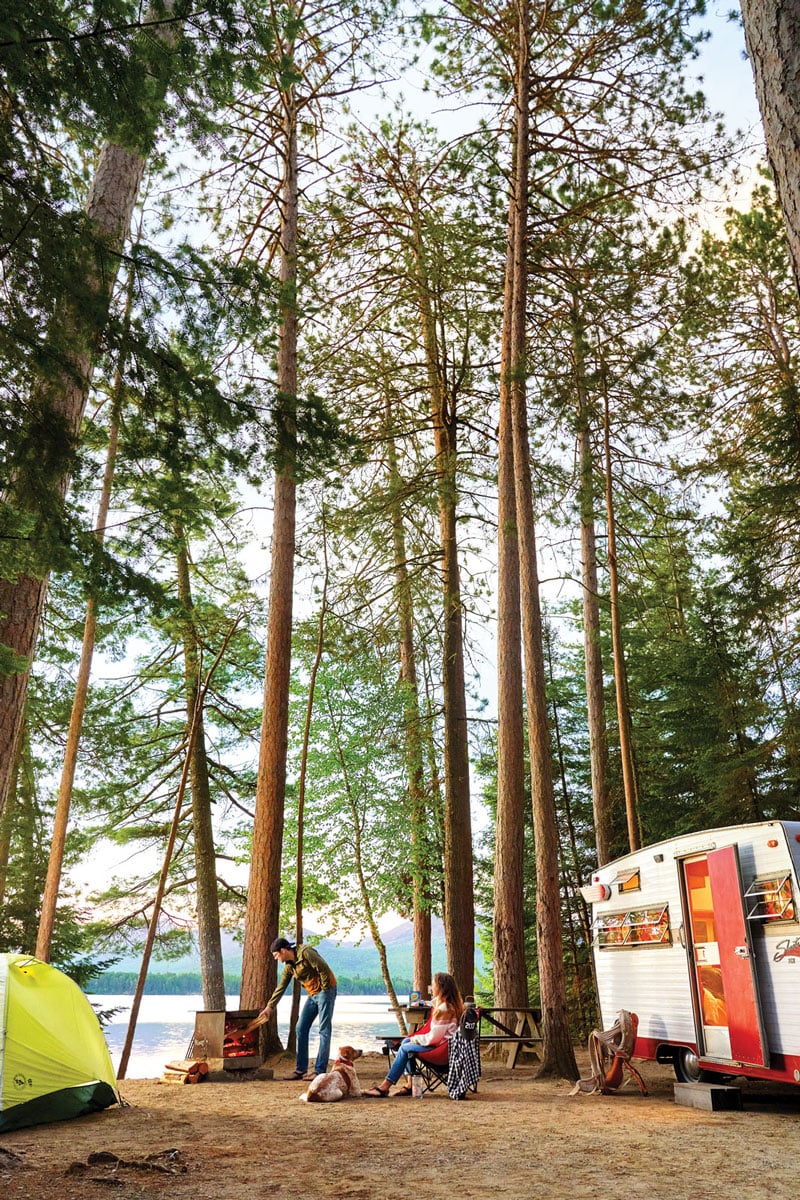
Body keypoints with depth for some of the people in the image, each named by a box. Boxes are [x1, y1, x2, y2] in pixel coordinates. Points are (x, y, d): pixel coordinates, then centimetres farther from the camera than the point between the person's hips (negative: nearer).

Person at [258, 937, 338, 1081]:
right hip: (312, 994, 9)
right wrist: (269, 1006, 10)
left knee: (324, 1030, -6)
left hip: (325, 990, -9)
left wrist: (324, 989, -13)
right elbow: (280, 988, 13)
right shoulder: (289, 966, 8)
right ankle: (301, 1069, 10)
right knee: (301, 1029, 5)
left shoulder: (305, 953, -20)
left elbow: (324, 969, -23)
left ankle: (320, 1070, -4)